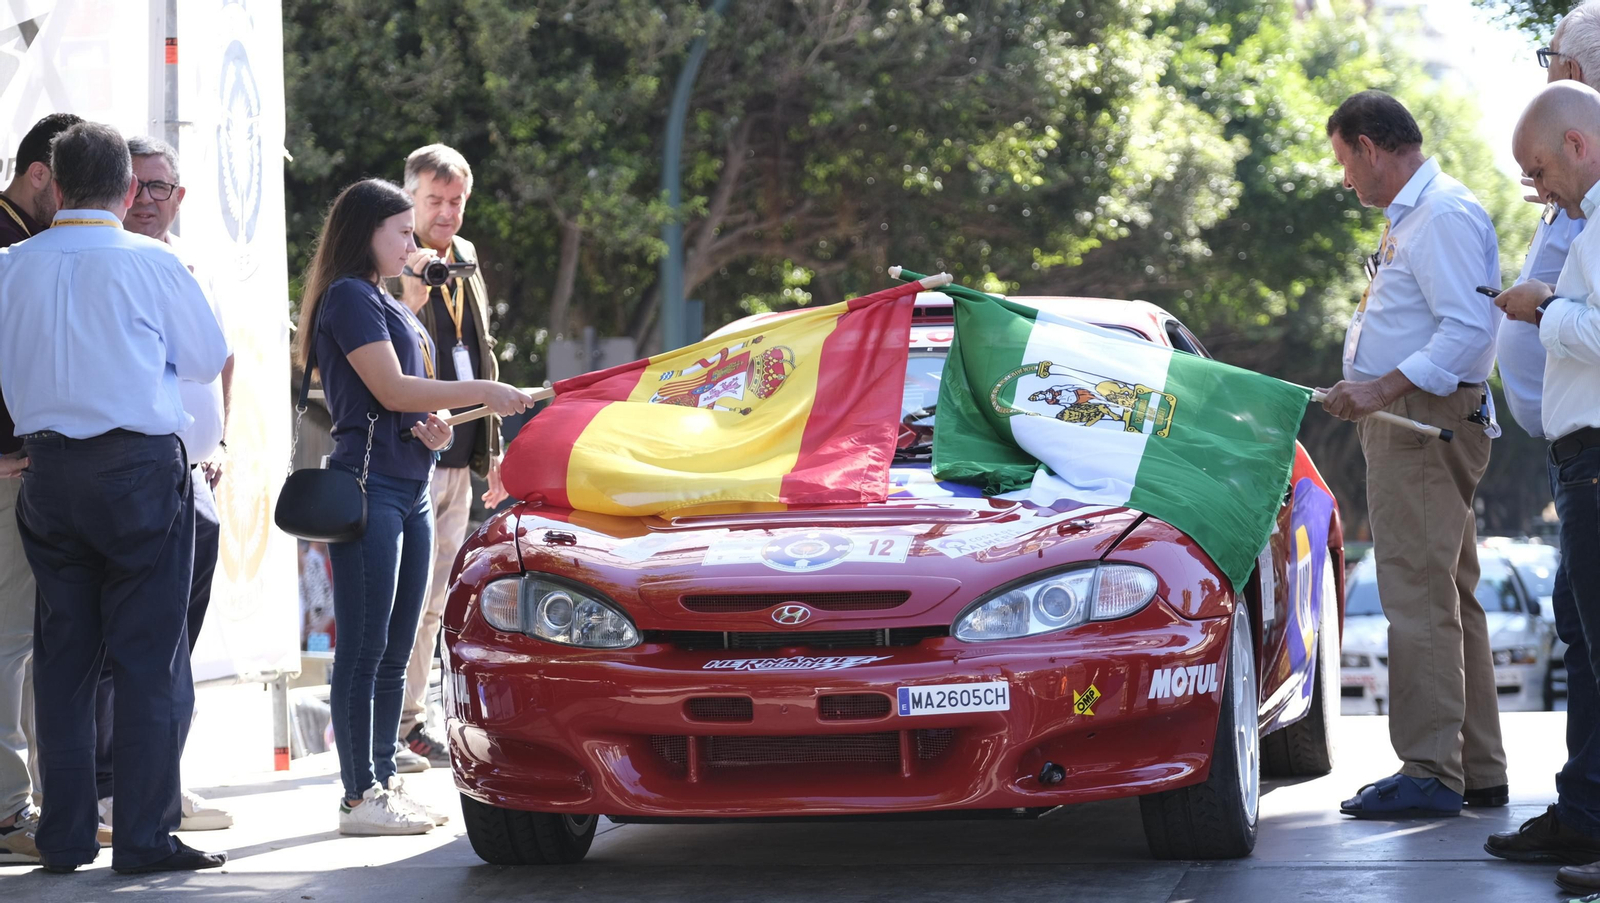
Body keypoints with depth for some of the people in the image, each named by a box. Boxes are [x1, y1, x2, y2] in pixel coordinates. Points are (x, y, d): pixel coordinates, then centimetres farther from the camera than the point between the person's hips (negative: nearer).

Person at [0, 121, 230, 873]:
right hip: (140, 466, -3)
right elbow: (209, 358, 5)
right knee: (149, 656, 1)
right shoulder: (152, 263, -7)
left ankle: (64, 835, 13)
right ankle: (145, 834, -1)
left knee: (62, 653, 10)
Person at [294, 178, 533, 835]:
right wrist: (481, 393, -13)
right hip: (368, 485, -9)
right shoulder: (349, 297, -7)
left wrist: (435, 427, 5)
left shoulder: (390, 305, 23)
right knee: (363, 649, -8)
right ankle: (360, 797, -7)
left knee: (395, 652, 10)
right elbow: (390, 389, -16)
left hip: (410, 490, 10)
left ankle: (385, 782, 14)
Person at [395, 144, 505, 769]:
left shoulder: (468, 264, 17)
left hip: (460, 458, 8)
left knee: (432, 600, 12)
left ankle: (411, 718, 18)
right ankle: (390, 724, -6)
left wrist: (491, 450, 22)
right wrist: (411, 296, -31)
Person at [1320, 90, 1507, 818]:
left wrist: (1383, 388, -24)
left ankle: (1429, 772, -13)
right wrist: (1368, 395, 17)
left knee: (1418, 596, -12)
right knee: (1448, 598, 12)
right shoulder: (1412, 217, 21)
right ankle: (1478, 772, 16)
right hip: (1407, 424, 11)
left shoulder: (1445, 216, -13)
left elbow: (1470, 328, -22)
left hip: (1424, 423, -11)